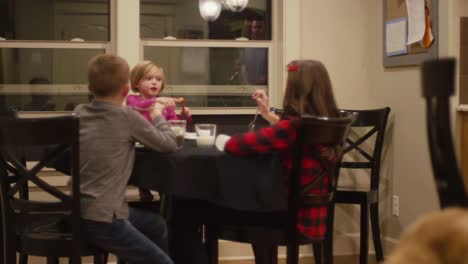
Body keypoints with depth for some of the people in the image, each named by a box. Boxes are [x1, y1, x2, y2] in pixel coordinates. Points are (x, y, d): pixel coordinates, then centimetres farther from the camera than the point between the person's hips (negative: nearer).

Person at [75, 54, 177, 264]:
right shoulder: (127, 116, -11)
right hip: (101, 218, -8)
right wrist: (157, 115, 14)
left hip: (80, 211, 8)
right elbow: (169, 144, -1)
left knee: (157, 226, 25)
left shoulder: (79, 112, 6)